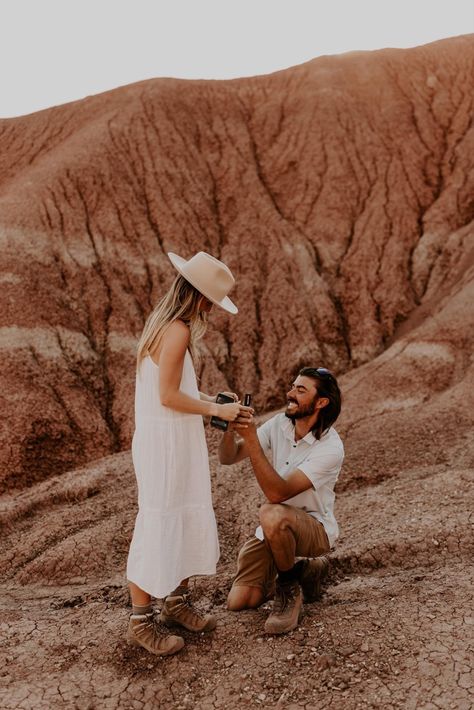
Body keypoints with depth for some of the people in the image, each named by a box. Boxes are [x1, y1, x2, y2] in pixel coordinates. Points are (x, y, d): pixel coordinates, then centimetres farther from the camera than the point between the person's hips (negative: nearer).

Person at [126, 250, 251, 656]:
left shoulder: (164, 324, 11)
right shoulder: (177, 331, -19)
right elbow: (168, 396, -21)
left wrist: (209, 401, 11)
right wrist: (215, 410, -11)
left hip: (179, 441, 10)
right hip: (164, 443, -10)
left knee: (190, 521, 18)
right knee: (158, 527, 2)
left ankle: (177, 602, 35)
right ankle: (141, 622, 18)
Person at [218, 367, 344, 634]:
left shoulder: (331, 447, -25)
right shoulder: (279, 424, -6)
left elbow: (278, 493, -32)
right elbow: (228, 458, -8)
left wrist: (251, 439, -38)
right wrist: (231, 428, -29)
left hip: (315, 527, -6)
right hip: (276, 528, 6)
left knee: (272, 515, -39)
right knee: (238, 601, -5)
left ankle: (290, 587, -10)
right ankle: (304, 569, 20)